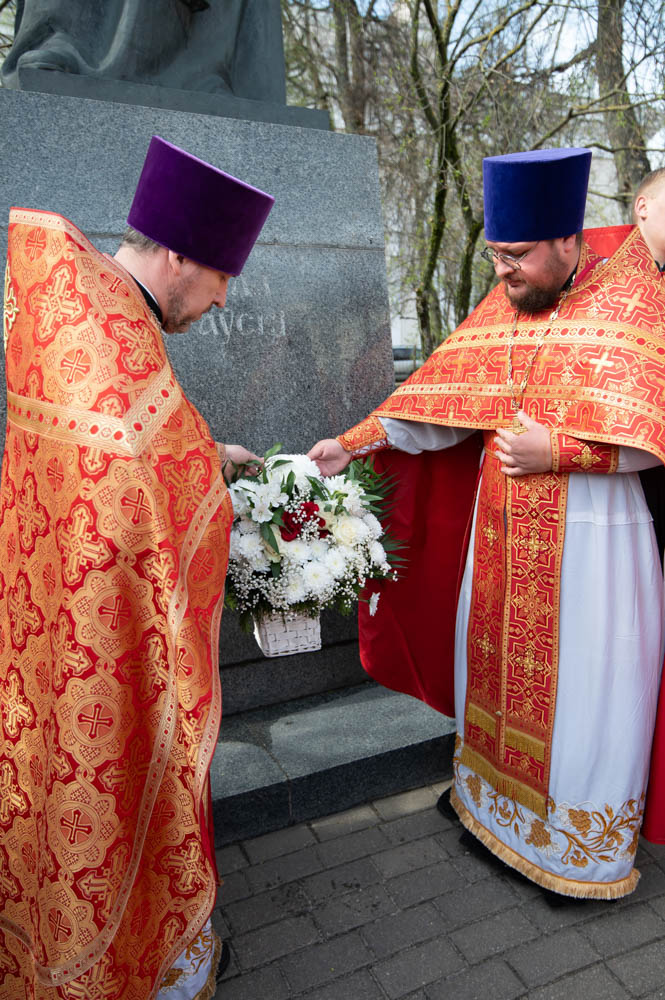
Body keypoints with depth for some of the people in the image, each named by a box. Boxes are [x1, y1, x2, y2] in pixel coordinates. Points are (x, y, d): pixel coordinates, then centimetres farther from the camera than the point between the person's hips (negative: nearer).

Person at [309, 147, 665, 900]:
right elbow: (442, 401, 0)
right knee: (497, 661, 17)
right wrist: (352, 445, -8)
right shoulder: (502, 305, 5)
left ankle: (590, 845, 29)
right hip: (499, 528, 5)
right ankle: (496, 801, 41)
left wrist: (555, 450, -23)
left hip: (590, 533, -5)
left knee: (585, 684, 6)